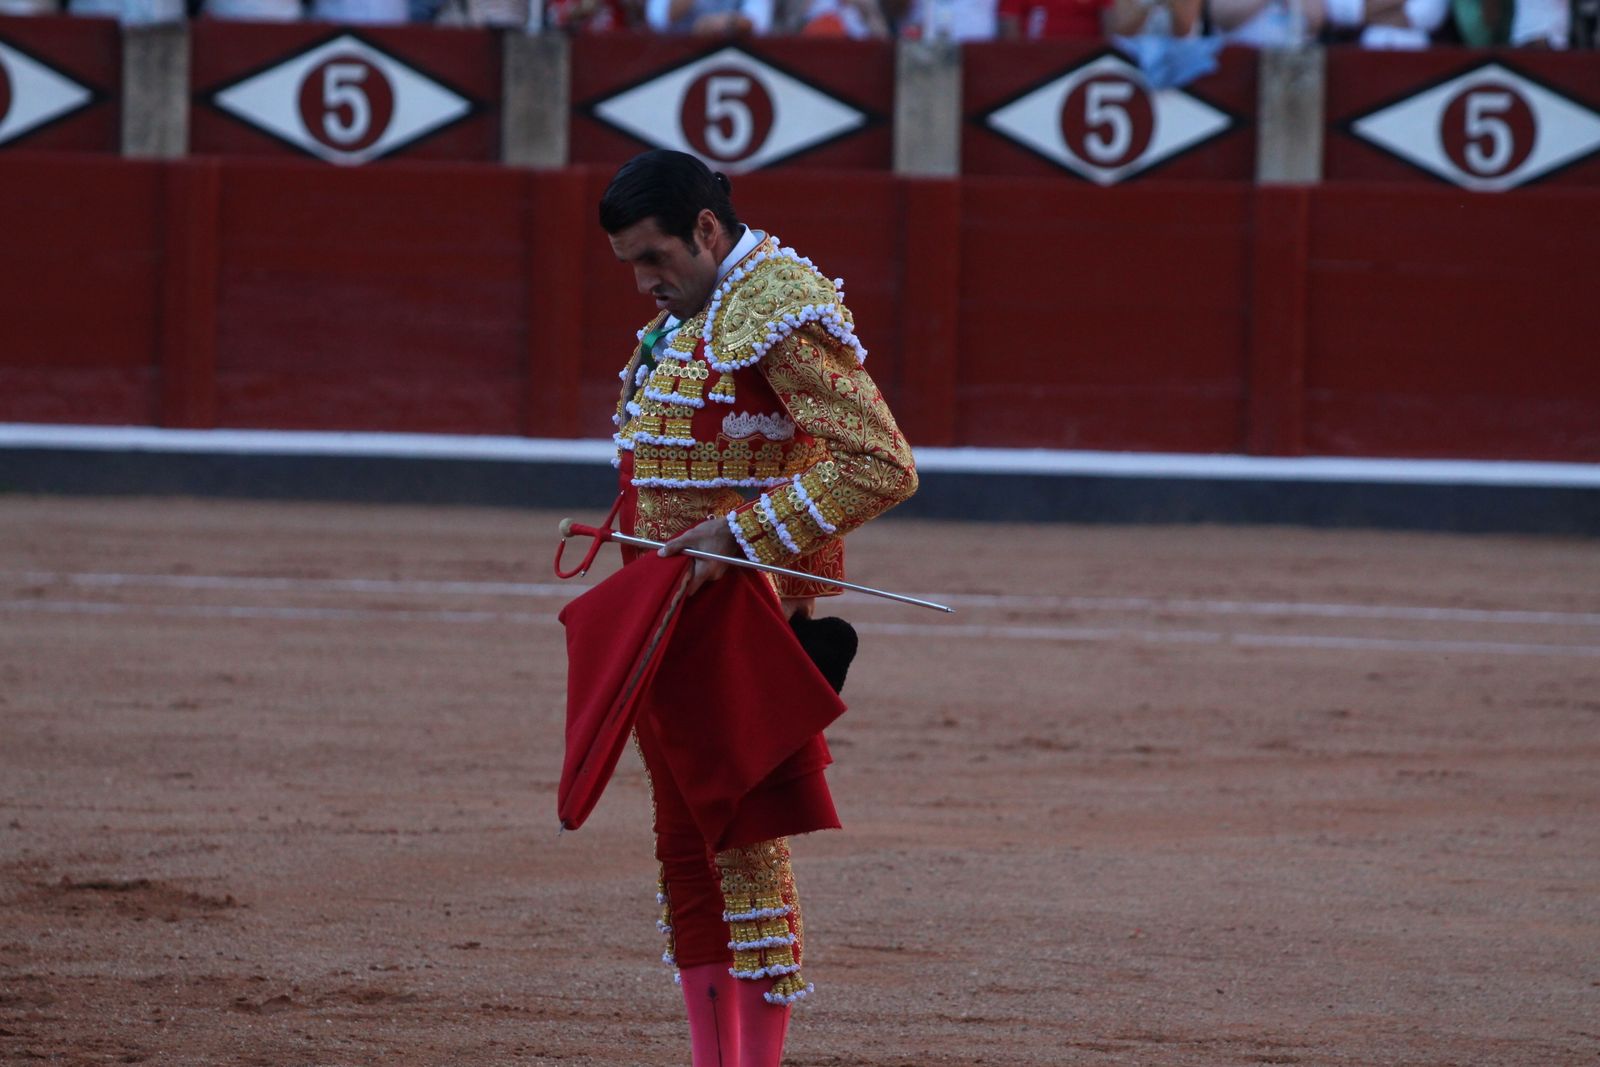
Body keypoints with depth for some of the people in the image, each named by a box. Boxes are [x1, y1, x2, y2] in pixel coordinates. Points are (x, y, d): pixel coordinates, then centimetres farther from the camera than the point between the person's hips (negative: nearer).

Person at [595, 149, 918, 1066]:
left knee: (745, 842, -8)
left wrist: (741, 536, -23)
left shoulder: (783, 311, -15)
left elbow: (881, 467, -23)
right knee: (686, 844, 12)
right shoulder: (684, 316, 15)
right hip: (667, 621, 10)